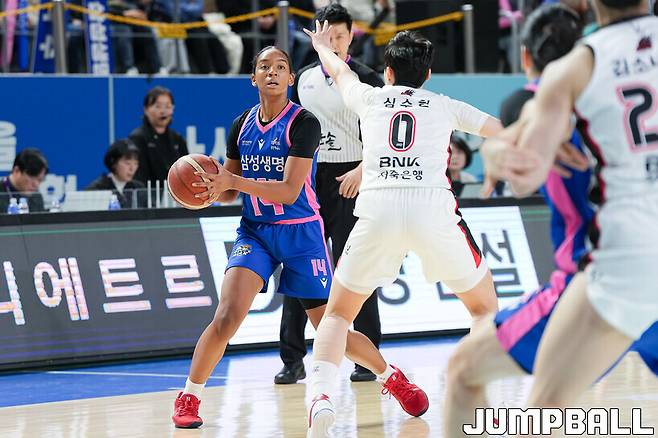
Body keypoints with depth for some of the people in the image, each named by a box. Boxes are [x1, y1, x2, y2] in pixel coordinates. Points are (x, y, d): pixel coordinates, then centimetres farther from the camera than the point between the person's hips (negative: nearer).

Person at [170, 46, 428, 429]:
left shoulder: (303, 123, -14)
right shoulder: (242, 126, 3)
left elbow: (289, 192, -21)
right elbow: (229, 192, 11)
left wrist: (232, 181, -29)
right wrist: (211, 190, -13)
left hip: (300, 233, -3)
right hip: (254, 231, 3)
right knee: (227, 316, -19)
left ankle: (392, 377, 30)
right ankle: (188, 398, -6)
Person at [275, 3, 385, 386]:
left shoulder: (366, 80, -2)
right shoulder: (304, 79, 13)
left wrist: (363, 170, -19)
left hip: (349, 180, -5)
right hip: (307, 181, 5)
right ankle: (293, 360, 6)